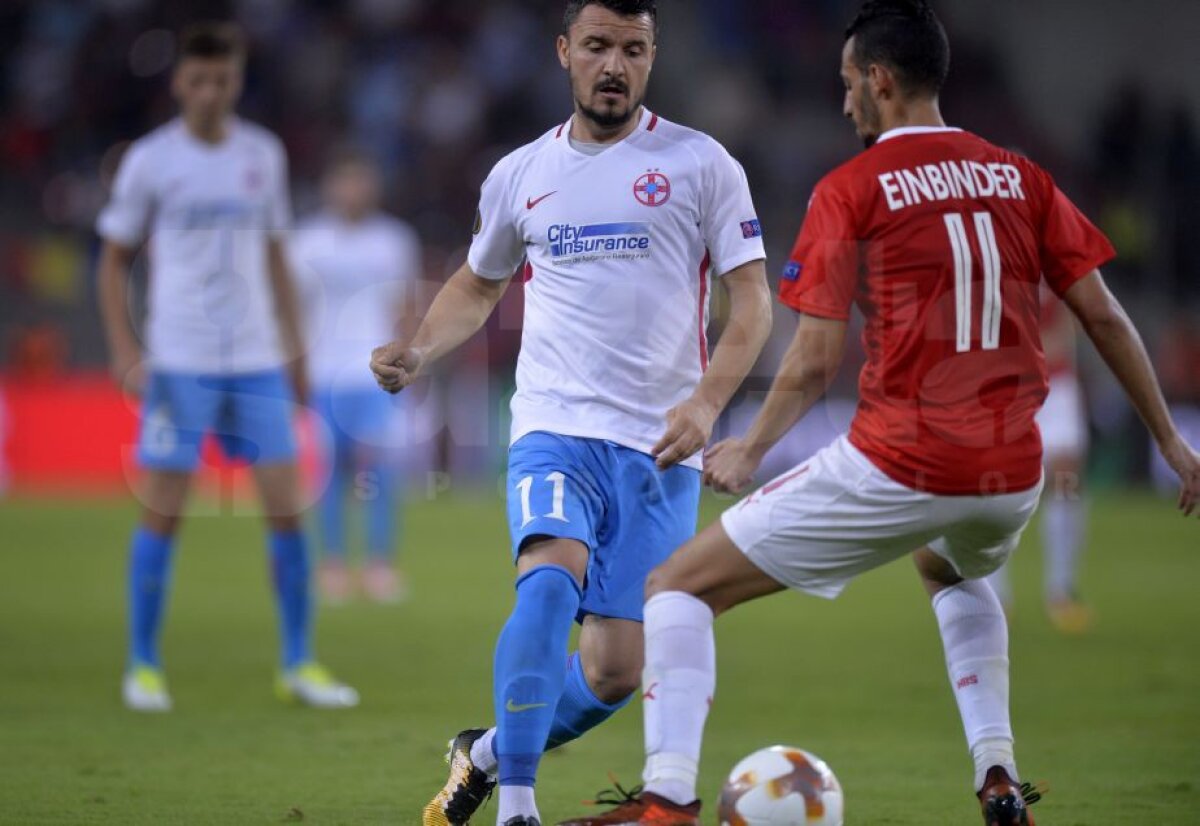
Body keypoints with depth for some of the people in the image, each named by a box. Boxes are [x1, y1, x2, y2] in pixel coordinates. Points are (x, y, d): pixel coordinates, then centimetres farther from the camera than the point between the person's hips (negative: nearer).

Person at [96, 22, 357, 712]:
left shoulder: (263, 154, 9)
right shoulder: (151, 160, -2)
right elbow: (115, 260, 4)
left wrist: (294, 346, 13)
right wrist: (125, 351, -6)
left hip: (258, 361, 3)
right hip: (178, 363, -3)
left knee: (287, 505, -2)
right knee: (164, 511, -3)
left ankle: (299, 664, 7)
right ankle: (144, 667, 9)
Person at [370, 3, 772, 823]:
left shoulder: (700, 164, 2)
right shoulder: (521, 175, 11)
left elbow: (752, 300, 0)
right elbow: (478, 285, 27)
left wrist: (705, 403, -15)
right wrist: (421, 350, 7)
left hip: (659, 447, 0)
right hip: (554, 428, 0)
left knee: (616, 673, -2)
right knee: (552, 576, -30)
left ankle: (488, 753, 27)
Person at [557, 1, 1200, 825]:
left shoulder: (851, 189, -3)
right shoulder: (1021, 177, 9)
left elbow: (814, 364, -6)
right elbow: (1104, 316, 9)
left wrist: (749, 451, 10)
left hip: (896, 469, -5)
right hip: (1014, 477, 5)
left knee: (680, 586, 5)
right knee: (954, 569, 42)